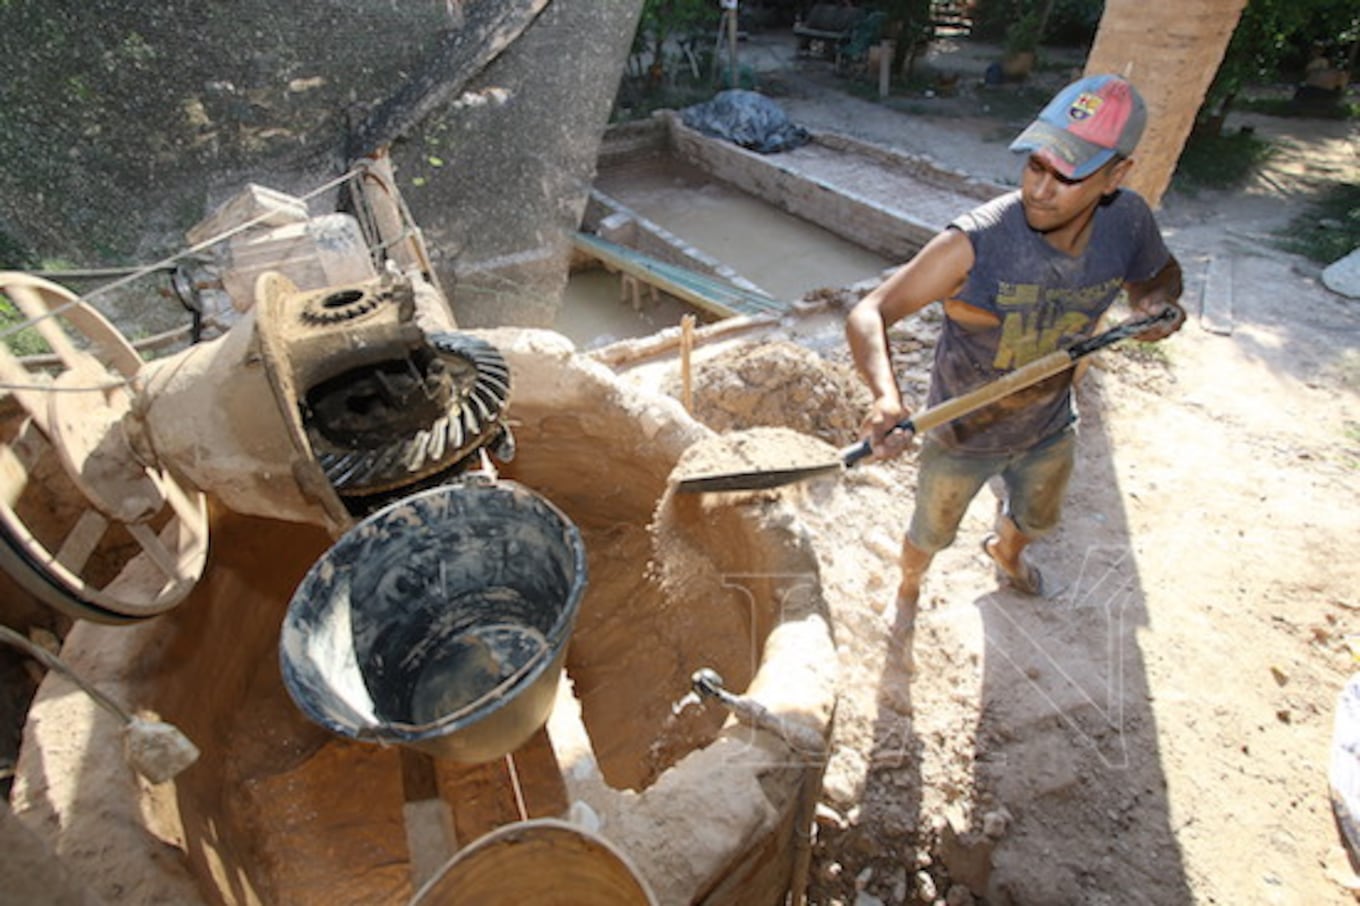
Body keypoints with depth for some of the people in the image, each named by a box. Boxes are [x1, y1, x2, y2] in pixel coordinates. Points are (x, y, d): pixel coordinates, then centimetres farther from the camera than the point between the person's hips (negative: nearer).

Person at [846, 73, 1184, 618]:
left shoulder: (1129, 221, -16)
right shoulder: (974, 243, -34)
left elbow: (1159, 272, 7)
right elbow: (869, 314, -36)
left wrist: (1158, 299, -17)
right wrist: (886, 396, -54)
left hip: (1050, 429, 5)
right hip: (963, 435, -5)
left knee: (1036, 521, 33)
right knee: (931, 536, 19)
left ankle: (1004, 550, 70)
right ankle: (909, 586, 55)